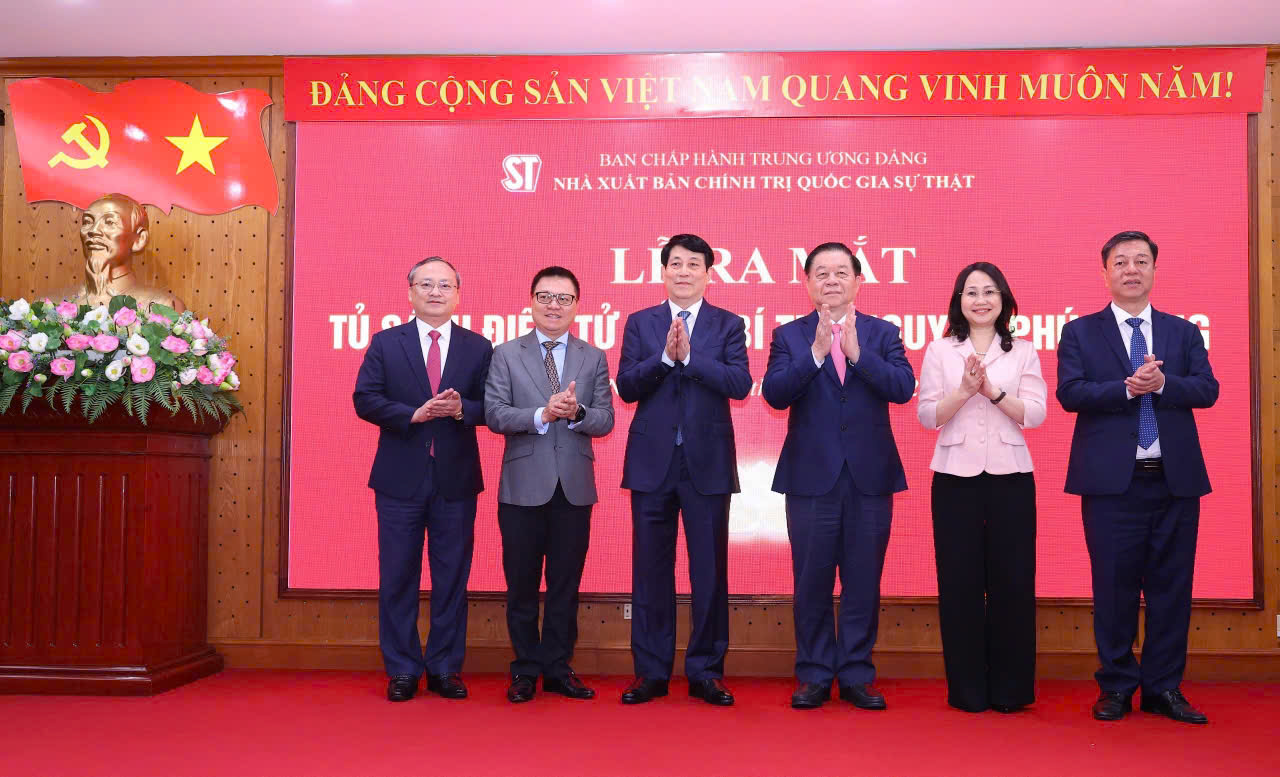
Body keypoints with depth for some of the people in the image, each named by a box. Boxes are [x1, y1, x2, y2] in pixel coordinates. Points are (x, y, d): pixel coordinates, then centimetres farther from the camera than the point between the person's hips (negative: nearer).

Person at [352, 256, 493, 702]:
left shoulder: (478, 347, 6)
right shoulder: (385, 343, 5)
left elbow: (492, 406, 2)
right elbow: (365, 399, -4)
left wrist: (462, 409, -19)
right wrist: (413, 414, -17)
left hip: (457, 479, 1)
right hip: (400, 478, 0)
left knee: (452, 577, 7)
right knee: (398, 577, 5)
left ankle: (445, 669, 18)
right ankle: (402, 671, 17)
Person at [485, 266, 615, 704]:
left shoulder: (594, 358, 9)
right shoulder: (506, 355, 4)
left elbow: (605, 420, 1)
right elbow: (494, 414, -7)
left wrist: (576, 413, -20)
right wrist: (543, 414, -21)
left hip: (574, 487, 2)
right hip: (523, 486, -1)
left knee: (566, 585, 8)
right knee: (522, 584, 6)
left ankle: (558, 669, 20)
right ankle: (526, 671, 20)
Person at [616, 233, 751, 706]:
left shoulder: (728, 325, 6)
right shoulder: (640, 324, 9)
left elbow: (740, 384, -9)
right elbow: (626, 386, -3)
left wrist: (689, 355, -16)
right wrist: (665, 355, -16)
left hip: (708, 462, -1)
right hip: (652, 461, 1)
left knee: (710, 571, 3)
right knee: (650, 570, 6)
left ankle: (705, 672, 15)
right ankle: (651, 672, 17)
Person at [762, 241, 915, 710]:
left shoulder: (883, 334, 6)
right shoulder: (789, 336, 4)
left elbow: (903, 387, -10)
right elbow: (775, 393, -11)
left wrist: (856, 351, -19)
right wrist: (816, 351, -19)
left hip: (870, 477, 1)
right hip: (811, 477, 0)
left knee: (863, 582, 7)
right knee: (811, 582, 7)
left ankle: (856, 675, 20)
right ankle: (814, 676, 20)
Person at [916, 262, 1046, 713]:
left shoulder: (1023, 352, 9)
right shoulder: (940, 351, 7)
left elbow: (1035, 414, -1)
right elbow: (927, 416, 1)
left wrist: (992, 390, -14)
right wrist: (964, 390, -14)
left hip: (1010, 476, 0)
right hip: (955, 476, 0)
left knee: (1012, 579, 1)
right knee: (960, 581, 1)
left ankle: (1010, 688, 14)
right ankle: (967, 689, 12)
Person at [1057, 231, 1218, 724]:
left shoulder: (1183, 332, 12)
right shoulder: (1080, 332, 5)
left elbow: (1207, 390, 0)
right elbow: (1070, 393, -8)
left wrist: (1163, 383, -17)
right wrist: (1127, 388, -19)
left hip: (1175, 479, 3)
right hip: (1112, 480, -2)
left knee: (1171, 587, 6)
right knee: (1114, 587, 3)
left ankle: (1163, 688, 18)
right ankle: (1117, 688, 15)